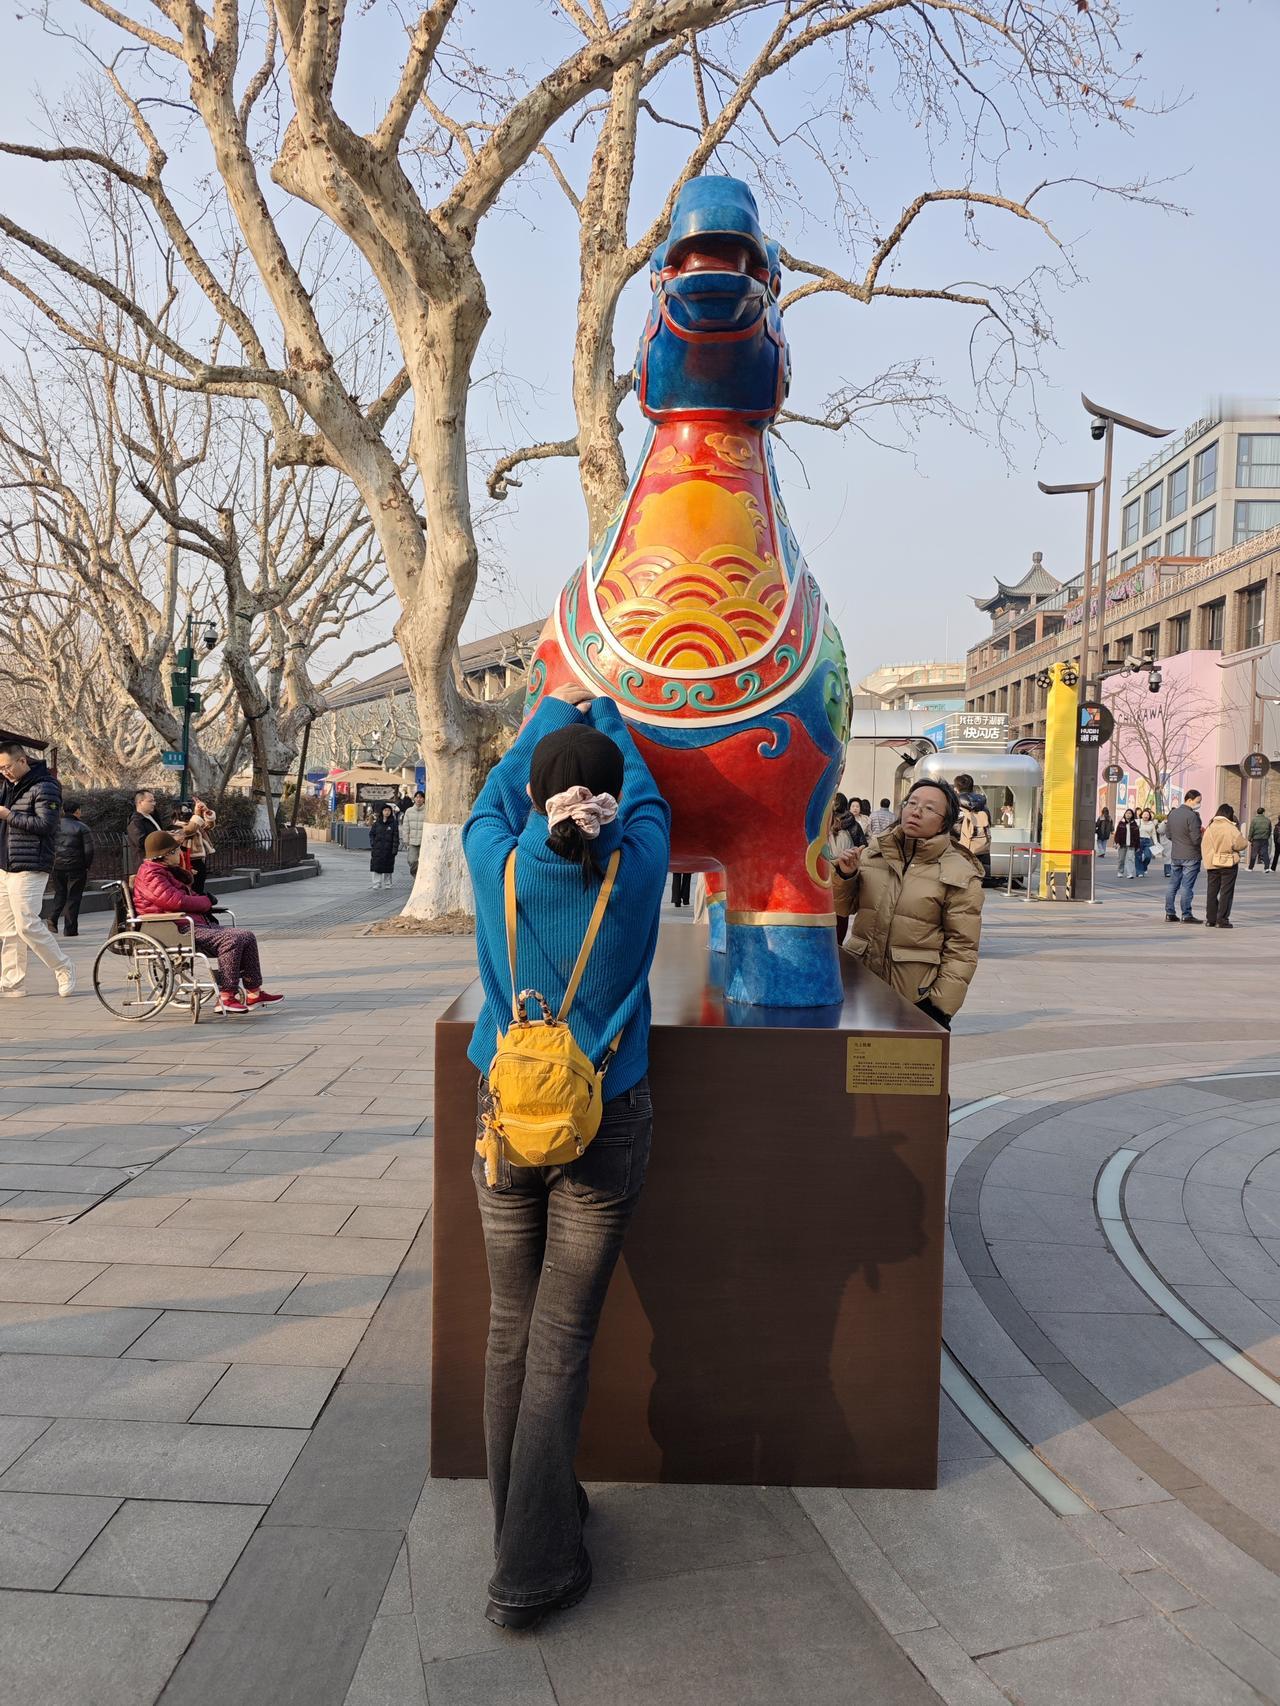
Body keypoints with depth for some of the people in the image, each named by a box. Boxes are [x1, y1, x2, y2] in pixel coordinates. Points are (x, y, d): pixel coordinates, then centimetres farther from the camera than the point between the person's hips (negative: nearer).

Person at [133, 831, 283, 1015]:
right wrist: (205, 902, -5)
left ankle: (254, 993, 2)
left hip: (198, 925, 11)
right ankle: (226, 998, -26)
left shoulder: (166, 871, 25)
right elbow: (176, 901, -21)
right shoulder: (150, 875, -9)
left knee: (247, 937, 0)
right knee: (231, 940, -30)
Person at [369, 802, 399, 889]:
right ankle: (376, 884, 2)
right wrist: (373, 844, -2)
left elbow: (396, 837, -1)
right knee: (376, 866, -3)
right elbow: (371, 834, 12)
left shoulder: (393, 823, 1)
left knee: (387, 867, 5)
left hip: (388, 849, -1)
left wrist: (395, 848, -9)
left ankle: (387, 884, 16)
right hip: (377, 849, 1)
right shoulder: (377, 823, 7)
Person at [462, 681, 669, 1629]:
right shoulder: (635, 871, -11)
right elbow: (647, 799, 11)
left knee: (511, 1330, 16)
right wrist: (605, 718, 29)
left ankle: (522, 1522, 33)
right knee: (562, 1343, 6)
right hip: (607, 1130, -1)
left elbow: (495, 794, 14)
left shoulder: (498, 864, -9)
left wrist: (553, 716, 30)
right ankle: (532, 1572, 14)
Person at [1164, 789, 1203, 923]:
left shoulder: (1173, 813, 6)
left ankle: (1169, 914, 13)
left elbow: (1168, 834, 14)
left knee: (1173, 885, 10)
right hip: (1190, 856, -7)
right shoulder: (1192, 816, -17)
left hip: (1175, 856, 7)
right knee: (1187, 886, -2)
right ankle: (1186, 915, 2)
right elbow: (1196, 839, -20)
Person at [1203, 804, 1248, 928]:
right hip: (1228, 864, -5)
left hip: (1211, 864, 5)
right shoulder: (1231, 828, -13)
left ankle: (1211, 919, 14)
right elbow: (1241, 844, -12)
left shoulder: (1209, 828, 3)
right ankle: (1222, 920, -3)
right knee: (1226, 892, 1)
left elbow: (1204, 847, 6)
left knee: (1212, 891, 11)